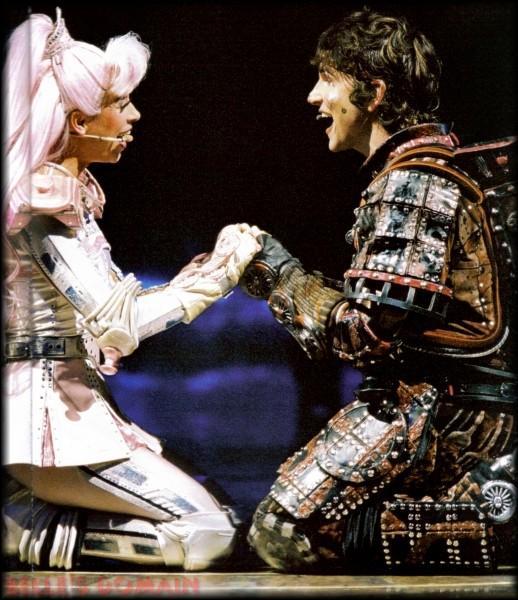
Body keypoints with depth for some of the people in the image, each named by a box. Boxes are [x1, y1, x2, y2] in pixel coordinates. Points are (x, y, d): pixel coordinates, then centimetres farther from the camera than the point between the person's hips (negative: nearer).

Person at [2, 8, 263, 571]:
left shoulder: (65, 192, 13)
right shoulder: (45, 199, -16)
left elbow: (118, 305, 14)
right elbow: (118, 322, -21)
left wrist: (213, 262, 9)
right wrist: (219, 270, -12)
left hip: (71, 401, 10)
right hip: (48, 411, -10)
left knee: (216, 518, 12)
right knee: (208, 534, -10)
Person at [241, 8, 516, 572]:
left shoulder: (411, 181, -14)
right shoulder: (430, 165, 17)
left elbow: (366, 333, -19)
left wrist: (282, 274, -7)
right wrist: (284, 279, 11)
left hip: (437, 409, -10)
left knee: (283, 532, -12)